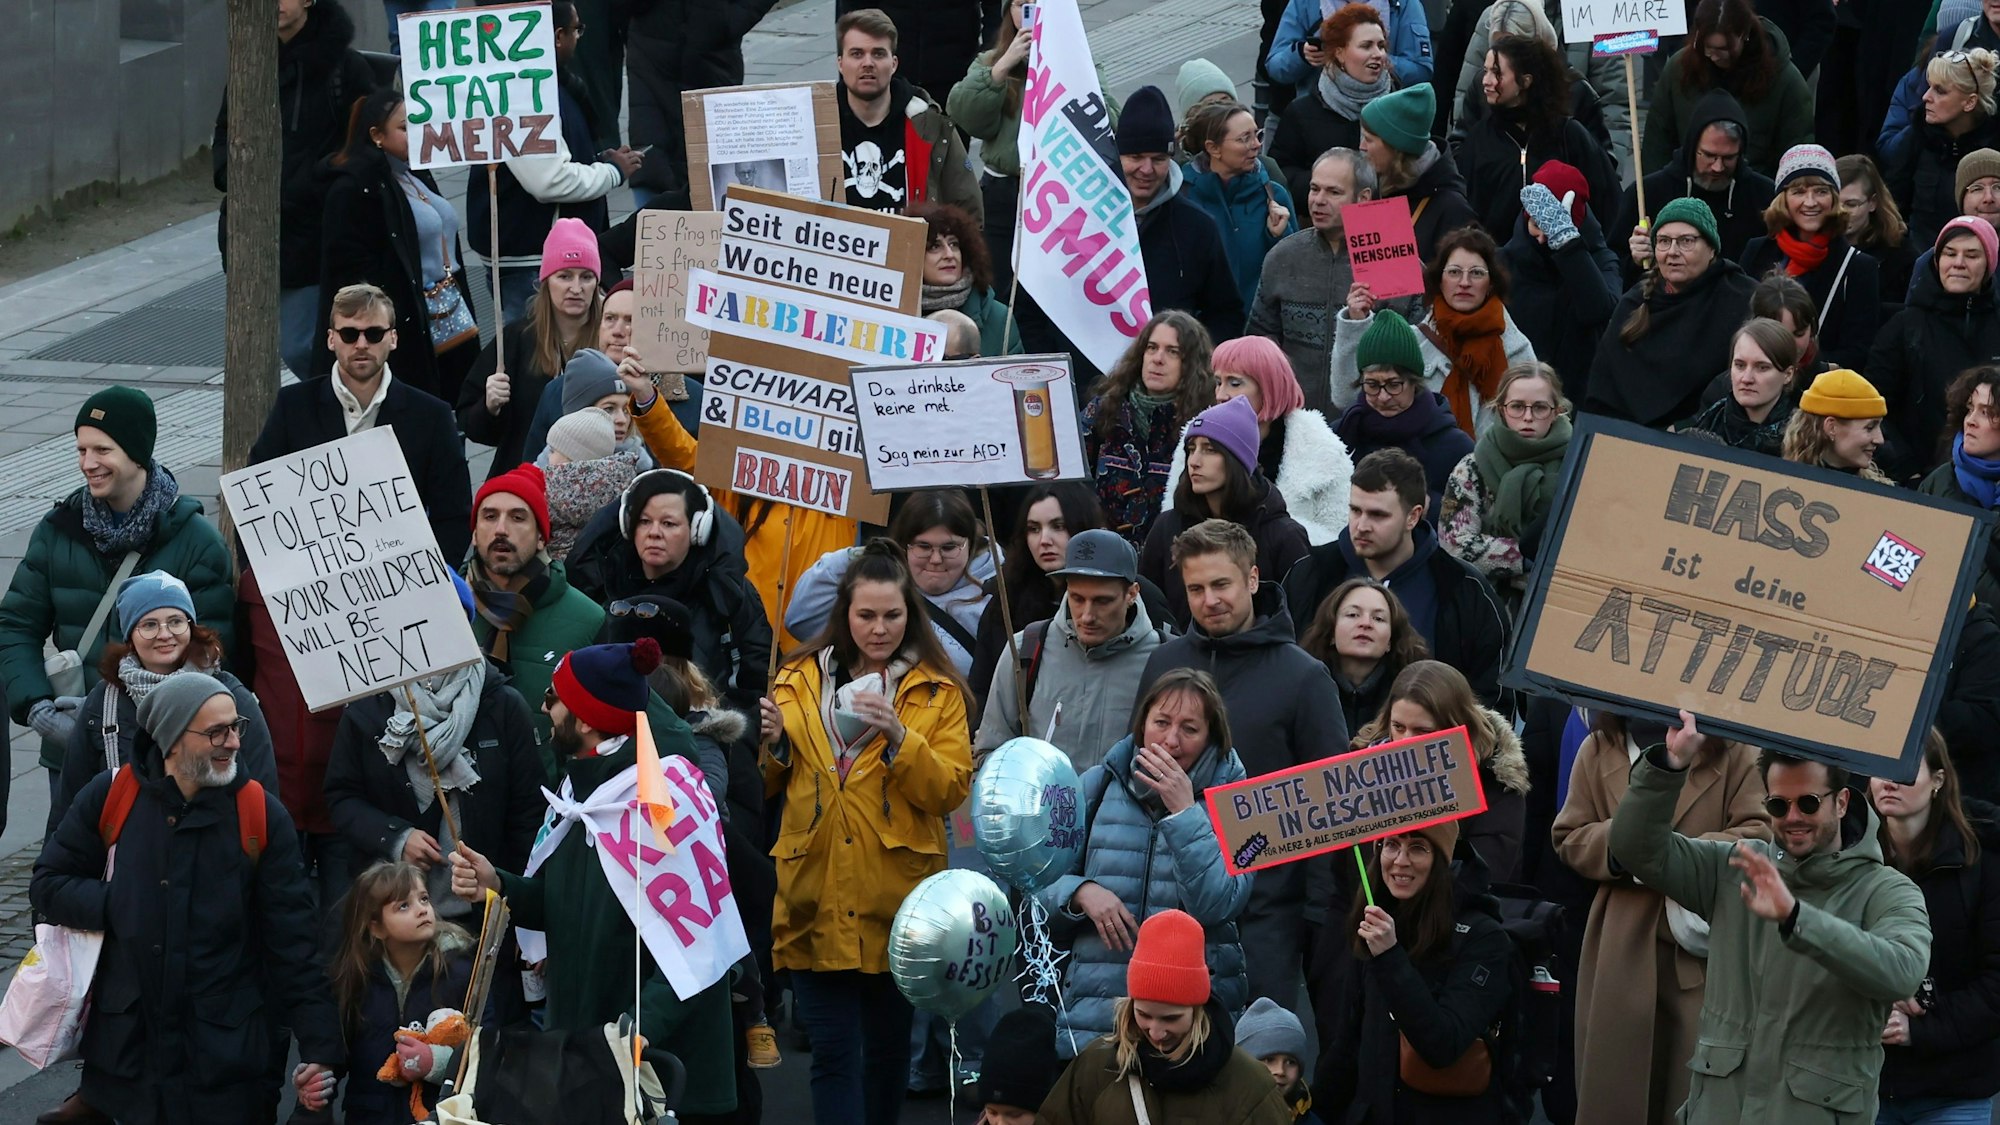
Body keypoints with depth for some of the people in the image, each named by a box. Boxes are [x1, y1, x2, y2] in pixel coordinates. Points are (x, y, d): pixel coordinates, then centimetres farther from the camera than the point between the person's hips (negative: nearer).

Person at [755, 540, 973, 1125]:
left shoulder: (938, 693, 4)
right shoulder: (798, 681, 8)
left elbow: (951, 791, -6)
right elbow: (767, 788, 11)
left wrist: (899, 739, -19)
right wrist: (769, 744, -9)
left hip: (897, 899, 0)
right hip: (818, 900, 0)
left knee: (888, 1044, 12)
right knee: (834, 1052, -7)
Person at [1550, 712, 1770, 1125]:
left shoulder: (1732, 747, -1)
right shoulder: (1599, 748, 10)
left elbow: (1760, 834, -8)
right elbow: (1569, 838, 10)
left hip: (1707, 940, -3)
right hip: (1622, 943, 3)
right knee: (1614, 1080, 6)